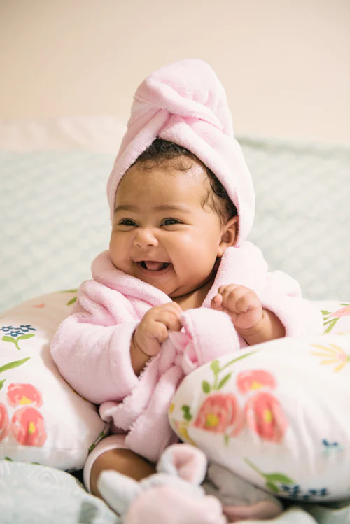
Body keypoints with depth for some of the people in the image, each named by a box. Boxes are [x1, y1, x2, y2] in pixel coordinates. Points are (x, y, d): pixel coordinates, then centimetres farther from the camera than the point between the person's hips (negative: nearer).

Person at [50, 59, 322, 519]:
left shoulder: (249, 282, 3)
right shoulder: (111, 297, 3)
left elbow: (305, 329, -2)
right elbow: (76, 363, -7)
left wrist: (260, 324, -21)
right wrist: (135, 346, -24)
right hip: (145, 441, 1)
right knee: (106, 461, -27)